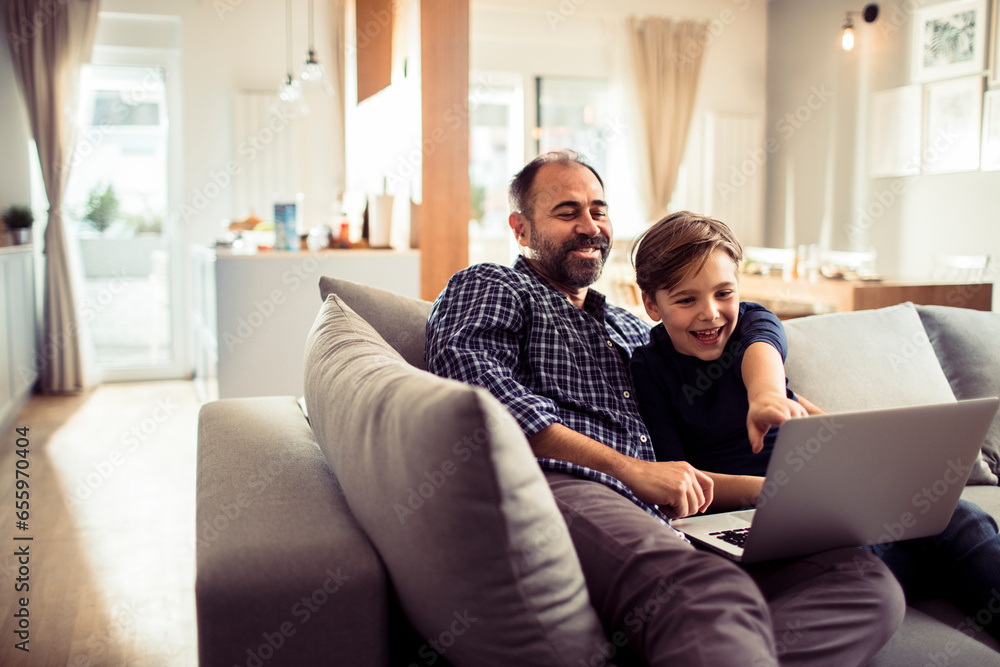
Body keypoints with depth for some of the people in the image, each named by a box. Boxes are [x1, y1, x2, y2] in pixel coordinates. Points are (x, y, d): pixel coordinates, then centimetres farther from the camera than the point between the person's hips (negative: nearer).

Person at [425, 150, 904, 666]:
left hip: (662, 527, 7)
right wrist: (630, 469, -10)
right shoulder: (489, 287, 17)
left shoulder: (632, 330, 37)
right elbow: (474, 380, -5)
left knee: (868, 583, -18)